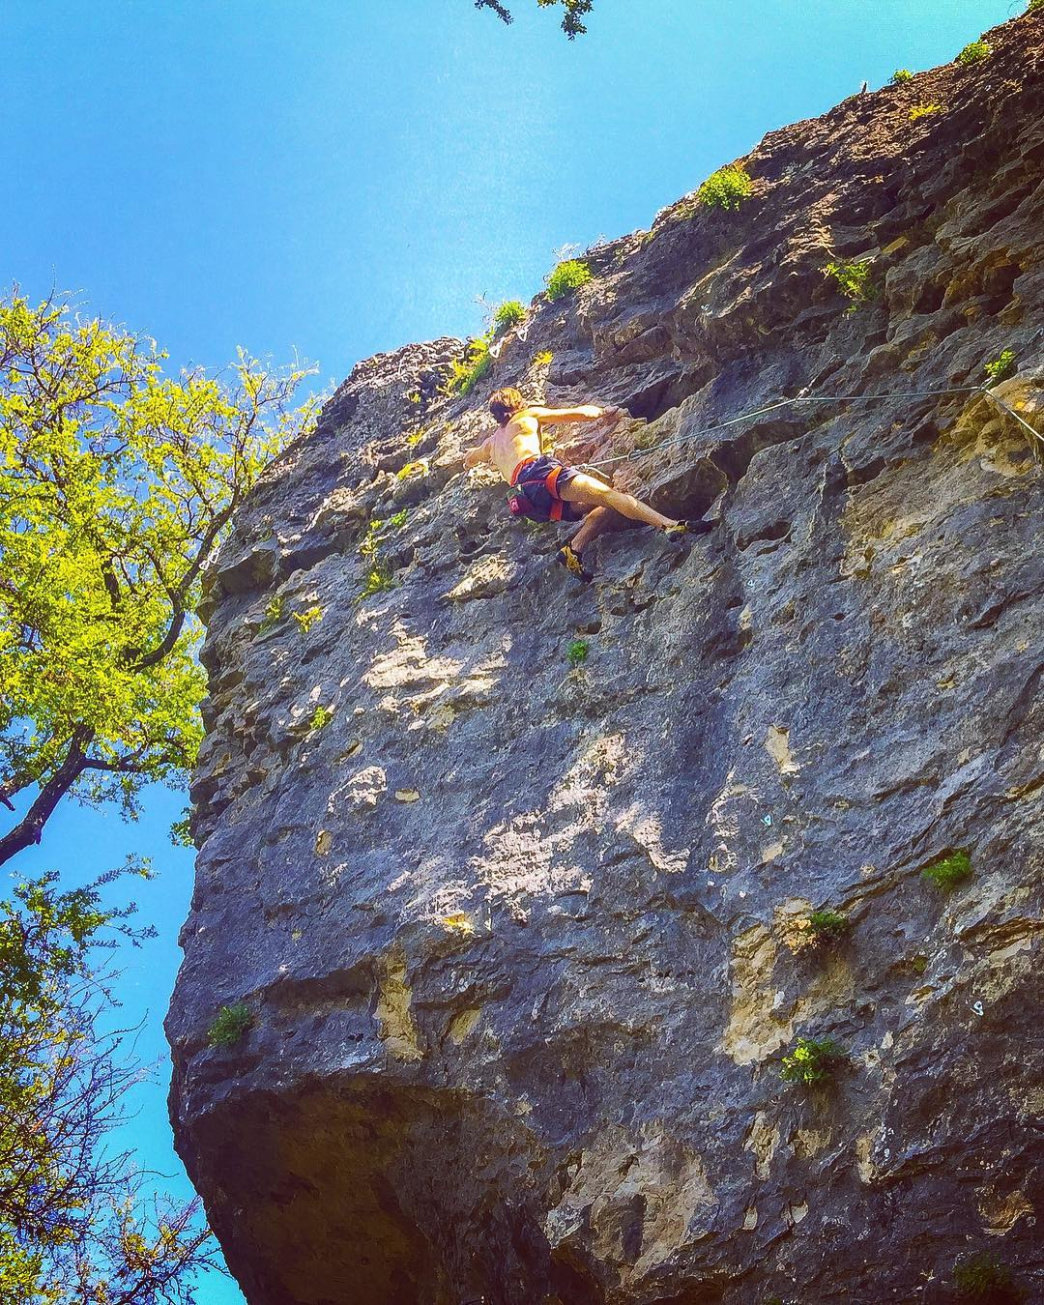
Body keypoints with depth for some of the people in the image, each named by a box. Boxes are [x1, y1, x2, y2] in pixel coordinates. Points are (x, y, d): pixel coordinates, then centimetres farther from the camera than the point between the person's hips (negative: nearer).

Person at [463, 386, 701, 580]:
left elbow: (469, 458, 57)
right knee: (609, 494, -20)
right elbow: (580, 413, 23)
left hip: (533, 505, 6)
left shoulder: (491, 443, 35)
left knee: (607, 508, 10)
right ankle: (669, 525, -39)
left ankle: (574, 548, -14)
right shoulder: (527, 415, 21)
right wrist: (605, 412, 41)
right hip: (540, 471, -6)